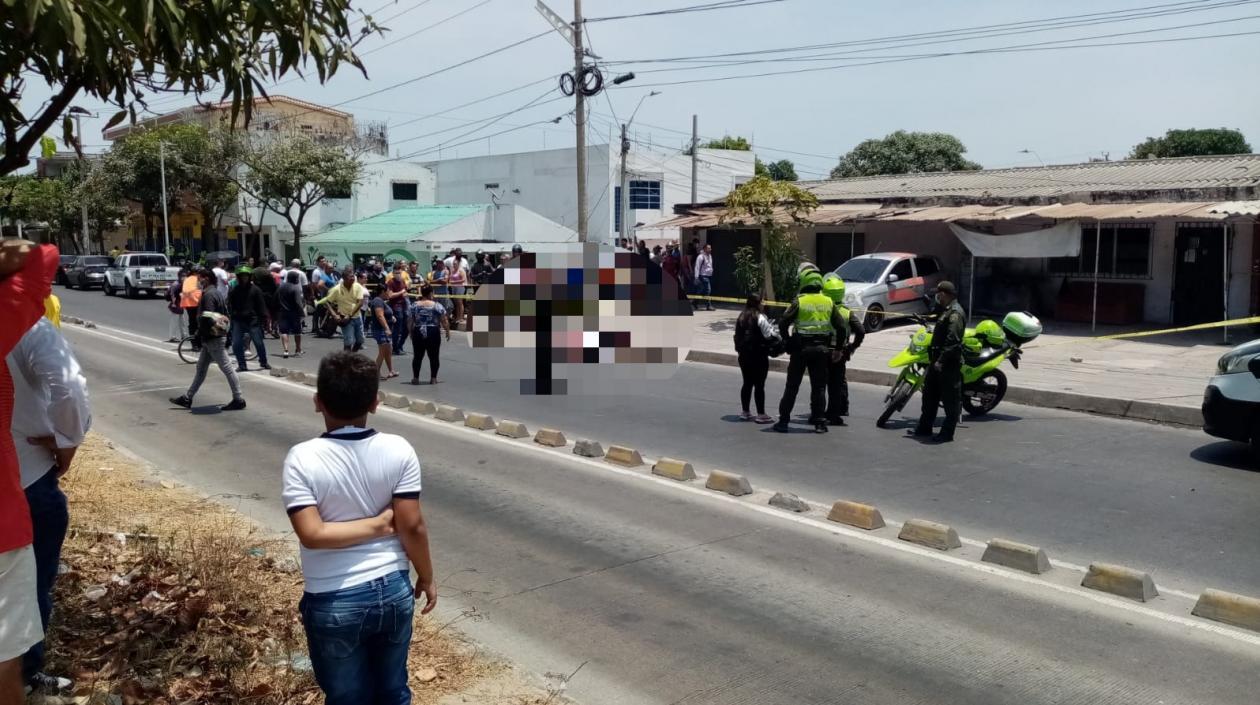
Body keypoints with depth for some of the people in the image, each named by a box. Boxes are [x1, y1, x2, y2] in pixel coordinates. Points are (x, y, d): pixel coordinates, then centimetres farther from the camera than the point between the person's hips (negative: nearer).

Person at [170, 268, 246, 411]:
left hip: (213, 339, -10)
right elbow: (226, 315, 17)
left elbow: (207, 318, -24)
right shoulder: (216, 293, 14)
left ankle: (238, 400, -2)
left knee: (226, 368, -6)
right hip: (210, 339, 10)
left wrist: (199, 334, -12)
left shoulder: (209, 295, -16)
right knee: (201, 368, 14)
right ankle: (187, 398, 22)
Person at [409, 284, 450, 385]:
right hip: (433, 333, -3)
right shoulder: (437, 306, -6)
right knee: (433, 356, 6)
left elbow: (411, 322, 6)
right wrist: (447, 331, 6)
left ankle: (415, 378, 12)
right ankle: (433, 378, 7)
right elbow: (444, 321, -6)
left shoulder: (415, 306, 3)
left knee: (418, 356, 10)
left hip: (418, 333, 3)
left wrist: (411, 333, 18)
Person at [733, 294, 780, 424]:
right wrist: (782, 340, 0)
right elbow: (770, 334, -14)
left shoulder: (741, 318, 9)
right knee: (759, 385, -3)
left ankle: (745, 412, 18)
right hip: (758, 355, -7)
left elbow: (737, 336, 14)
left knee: (747, 383, 14)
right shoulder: (760, 318, -13)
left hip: (743, 355, 7)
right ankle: (761, 414, -1)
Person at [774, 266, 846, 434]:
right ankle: (819, 422, 9)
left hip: (800, 348, -2)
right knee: (819, 387, 10)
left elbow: (783, 323, -13)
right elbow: (840, 327, 3)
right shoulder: (829, 303, 2)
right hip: (821, 349, 2)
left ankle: (783, 421, 6)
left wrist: (787, 340, 1)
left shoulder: (799, 302, -8)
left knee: (792, 385, 5)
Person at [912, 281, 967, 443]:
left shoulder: (955, 314, -18)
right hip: (938, 360, 11)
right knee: (929, 394, 16)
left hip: (949, 363, -11)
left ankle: (947, 433, 4)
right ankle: (924, 427, 25)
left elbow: (952, 341, -25)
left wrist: (941, 361, -27)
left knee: (950, 399, -2)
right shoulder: (946, 311, 16)